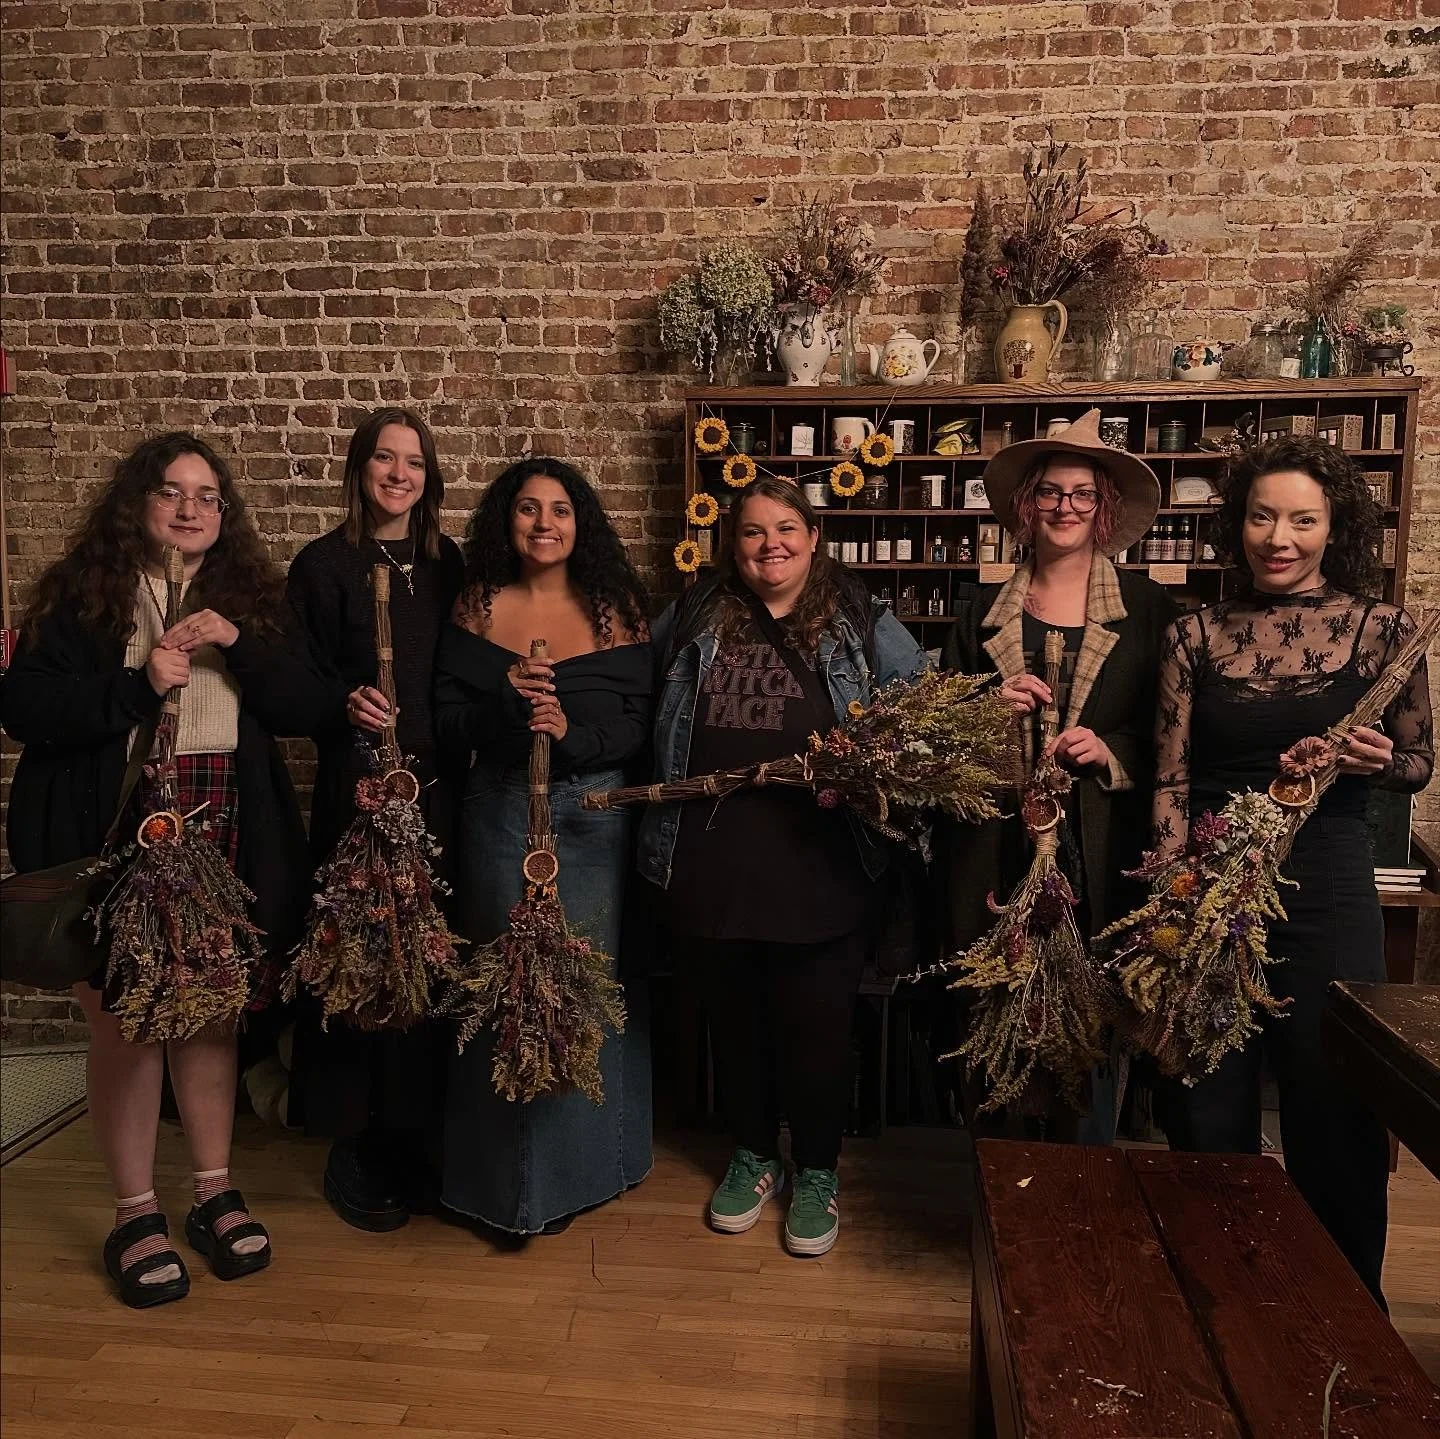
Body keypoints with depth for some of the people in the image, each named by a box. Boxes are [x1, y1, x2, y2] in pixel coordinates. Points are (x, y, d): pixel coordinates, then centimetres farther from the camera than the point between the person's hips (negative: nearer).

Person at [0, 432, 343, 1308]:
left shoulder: (254, 595, 9)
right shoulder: (83, 593, 2)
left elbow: (313, 709, 0)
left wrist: (241, 644, -14)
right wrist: (139, 686, -17)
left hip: (225, 842, 2)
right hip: (116, 840, -2)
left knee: (212, 1010, 11)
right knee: (125, 1019, 4)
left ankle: (216, 1192, 28)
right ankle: (136, 1212, 21)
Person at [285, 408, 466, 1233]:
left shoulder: (448, 564, 10)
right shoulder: (325, 565, -1)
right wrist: (346, 705, -19)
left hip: (440, 793, 4)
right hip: (359, 792, -3)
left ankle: (420, 1137, 26)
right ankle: (356, 1149, 20)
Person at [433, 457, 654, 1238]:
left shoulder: (614, 608, 2)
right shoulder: (477, 607, 5)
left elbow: (639, 721, -2)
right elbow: (445, 720, 2)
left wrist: (572, 733, -20)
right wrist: (503, 698, -16)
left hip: (594, 814, 0)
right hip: (500, 813, 0)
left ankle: (578, 1162, 27)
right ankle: (514, 1174, 22)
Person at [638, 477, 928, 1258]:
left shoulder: (864, 626, 2)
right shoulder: (688, 623, 8)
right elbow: (637, 713, 17)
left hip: (820, 871, -2)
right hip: (711, 867, 3)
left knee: (816, 1027, 9)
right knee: (734, 1019, 17)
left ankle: (818, 1171, 33)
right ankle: (752, 1154, 40)